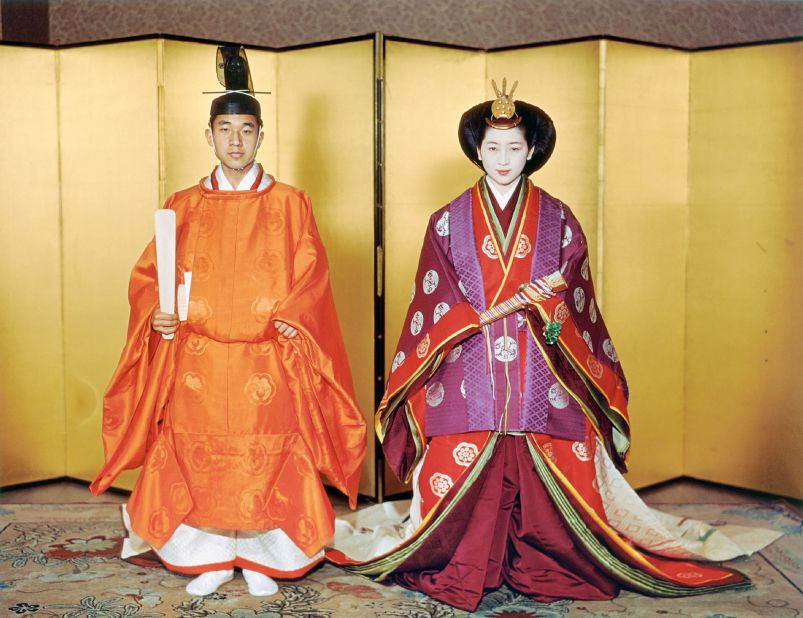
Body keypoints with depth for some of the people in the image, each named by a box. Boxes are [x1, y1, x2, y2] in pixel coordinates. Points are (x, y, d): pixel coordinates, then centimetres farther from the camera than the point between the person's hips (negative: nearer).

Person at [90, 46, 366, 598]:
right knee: (199, 459, 4)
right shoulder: (185, 207, 9)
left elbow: (311, 275, -1)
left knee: (264, 459, 1)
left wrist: (289, 320, -17)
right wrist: (156, 313, -12)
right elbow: (149, 274, 7)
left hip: (266, 361, -2)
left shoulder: (289, 205, 4)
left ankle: (257, 558, 19)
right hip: (197, 361, 2)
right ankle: (213, 559, 20)